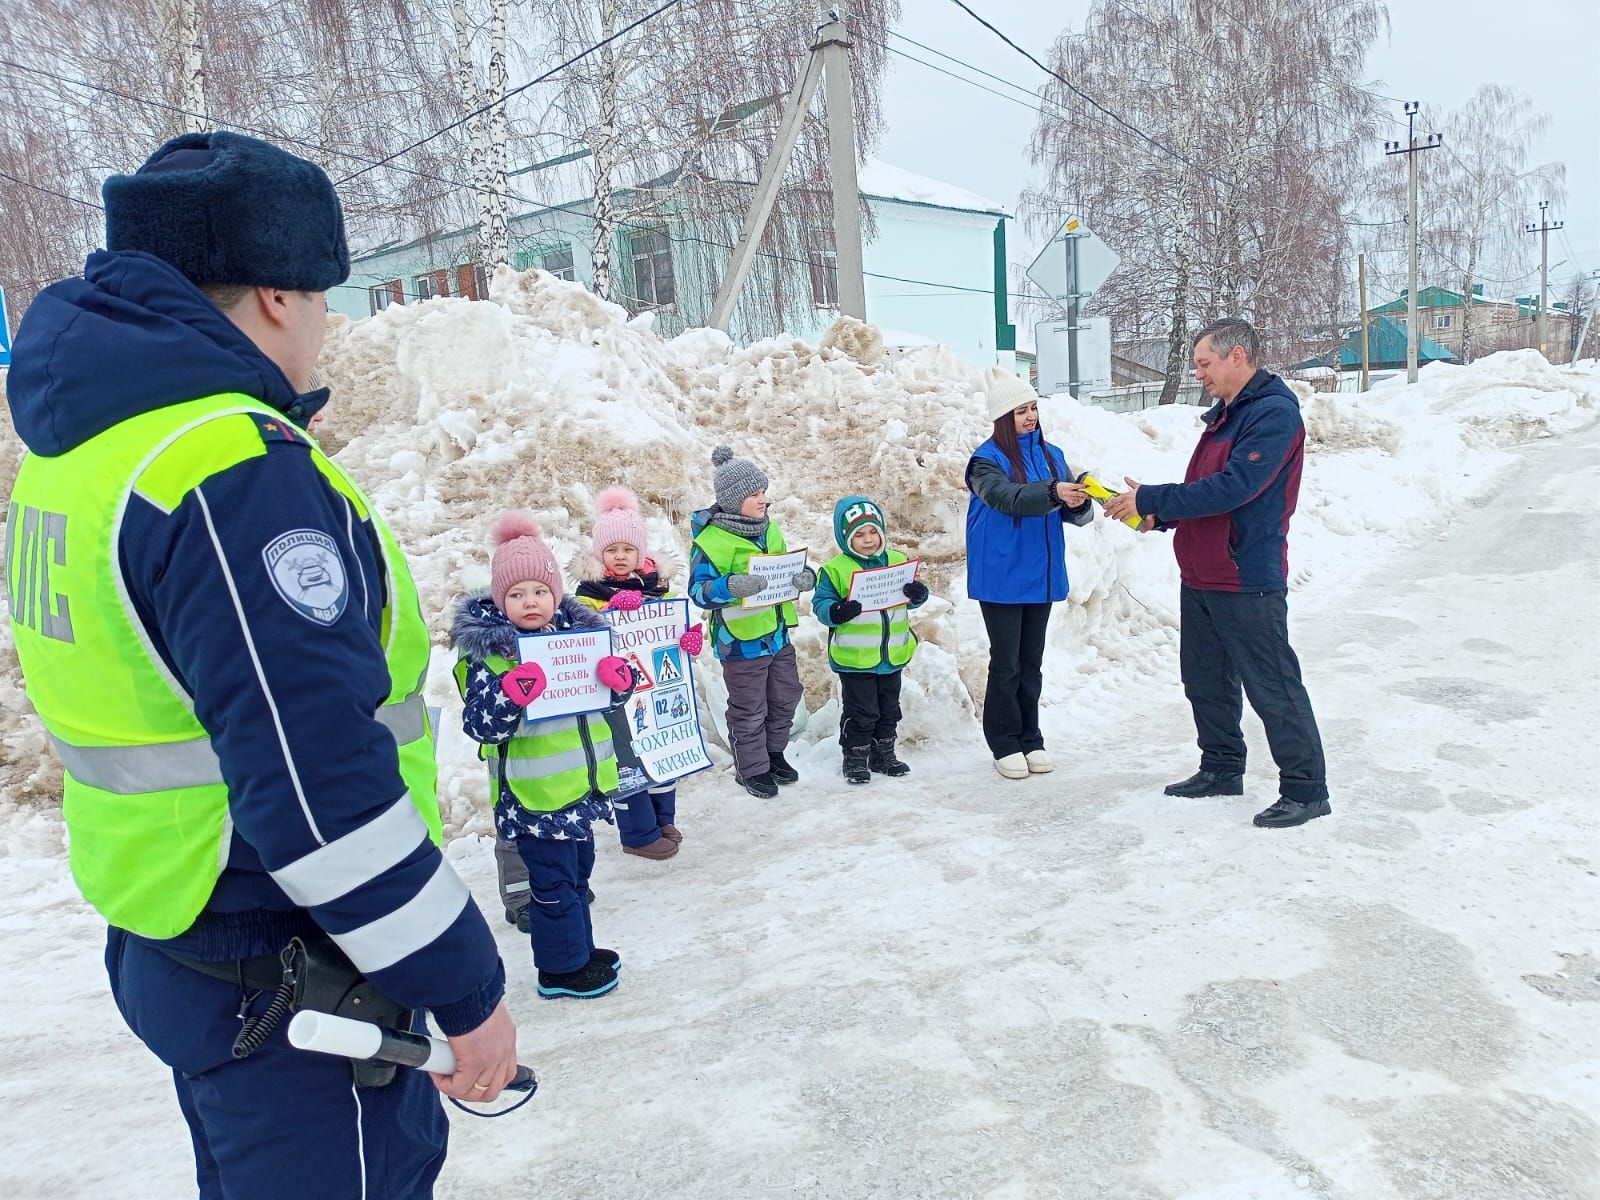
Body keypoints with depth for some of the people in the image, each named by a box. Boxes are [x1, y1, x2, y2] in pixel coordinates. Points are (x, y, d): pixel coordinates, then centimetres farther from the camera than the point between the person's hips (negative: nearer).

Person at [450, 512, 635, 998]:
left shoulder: (577, 631, 5)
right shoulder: (488, 652, -13)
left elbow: (612, 697, 12)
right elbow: (480, 726, -16)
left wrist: (619, 678, -11)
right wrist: (510, 696, -35)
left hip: (578, 785, 7)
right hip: (534, 795, -7)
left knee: (578, 871, 21)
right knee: (552, 882, 4)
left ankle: (579, 948, 39)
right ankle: (562, 968, 21)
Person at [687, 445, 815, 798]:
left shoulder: (770, 529, 7)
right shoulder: (712, 538, -17)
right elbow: (699, 589, -20)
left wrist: (805, 577, -7)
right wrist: (731, 586, -38)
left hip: (778, 633, 8)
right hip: (741, 640, -7)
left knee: (784, 700, 20)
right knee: (749, 710, 7)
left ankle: (774, 754, 41)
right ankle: (751, 769, 26)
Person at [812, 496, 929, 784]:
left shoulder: (898, 562, 4)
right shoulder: (835, 569, -10)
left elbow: (912, 600, 10)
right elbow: (820, 603, -9)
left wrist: (918, 594, -14)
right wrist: (835, 612, -30)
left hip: (892, 655, 5)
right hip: (854, 659, -5)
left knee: (889, 709, 18)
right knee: (860, 712, 3)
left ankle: (883, 754, 34)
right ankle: (855, 758, 19)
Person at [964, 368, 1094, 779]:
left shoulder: (1052, 455, 7)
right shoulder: (987, 461, -8)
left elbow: (1075, 512, 2)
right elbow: (1010, 499, -26)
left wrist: (1079, 503, -21)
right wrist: (1052, 492, -41)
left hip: (1041, 575, 5)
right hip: (1002, 577, -5)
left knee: (1032, 663, 12)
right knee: (1006, 663, 1)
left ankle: (1031, 740, 22)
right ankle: (1005, 745, 12)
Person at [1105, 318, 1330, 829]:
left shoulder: (1274, 414, -15)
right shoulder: (1222, 414, 15)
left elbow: (1230, 488, -25)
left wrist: (1150, 499, -21)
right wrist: (1160, 515, 1)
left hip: (1248, 582, -9)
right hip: (1200, 579, 9)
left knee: (1272, 688, -2)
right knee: (1205, 680, 17)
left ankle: (1306, 790, 10)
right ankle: (1221, 769, 32)